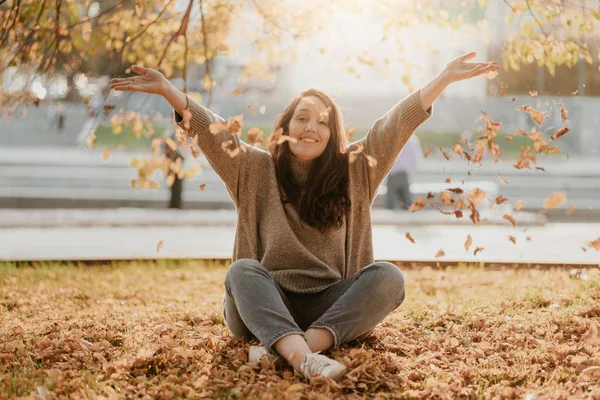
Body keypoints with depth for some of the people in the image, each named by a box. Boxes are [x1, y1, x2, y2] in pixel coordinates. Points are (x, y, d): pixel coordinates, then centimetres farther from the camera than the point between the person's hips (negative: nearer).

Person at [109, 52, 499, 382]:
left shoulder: (353, 170, 10)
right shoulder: (256, 170, 8)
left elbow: (398, 123, 3)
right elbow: (212, 130, -4)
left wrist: (446, 76, -3)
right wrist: (168, 90, -18)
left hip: (331, 306, 1)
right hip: (265, 306, -1)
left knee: (387, 275, -25)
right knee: (242, 270, -31)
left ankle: (284, 350, -43)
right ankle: (305, 358, -56)